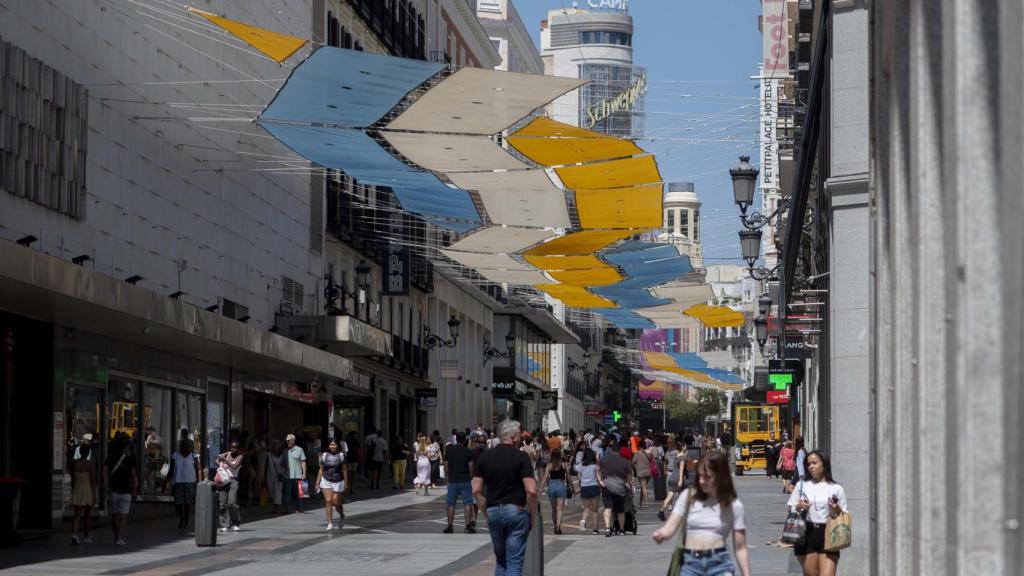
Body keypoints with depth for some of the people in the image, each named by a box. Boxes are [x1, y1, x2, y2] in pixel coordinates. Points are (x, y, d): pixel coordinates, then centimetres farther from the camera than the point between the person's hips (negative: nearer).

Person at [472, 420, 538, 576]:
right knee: (514, 562, 0)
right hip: (516, 510, -4)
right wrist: (532, 515, -2)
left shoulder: (484, 457, 5)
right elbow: (531, 491, -14)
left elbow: (476, 491, 2)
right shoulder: (521, 457, -7)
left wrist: (486, 513, 11)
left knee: (500, 560, 18)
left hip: (493, 511, 4)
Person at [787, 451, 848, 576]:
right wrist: (799, 507, -6)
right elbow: (790, 509, 15)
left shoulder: (836, 489, 7)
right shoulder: (802, 485, 13)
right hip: (806, 534, 2)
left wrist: (837, 511, -11)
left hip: (828, 535, -2)